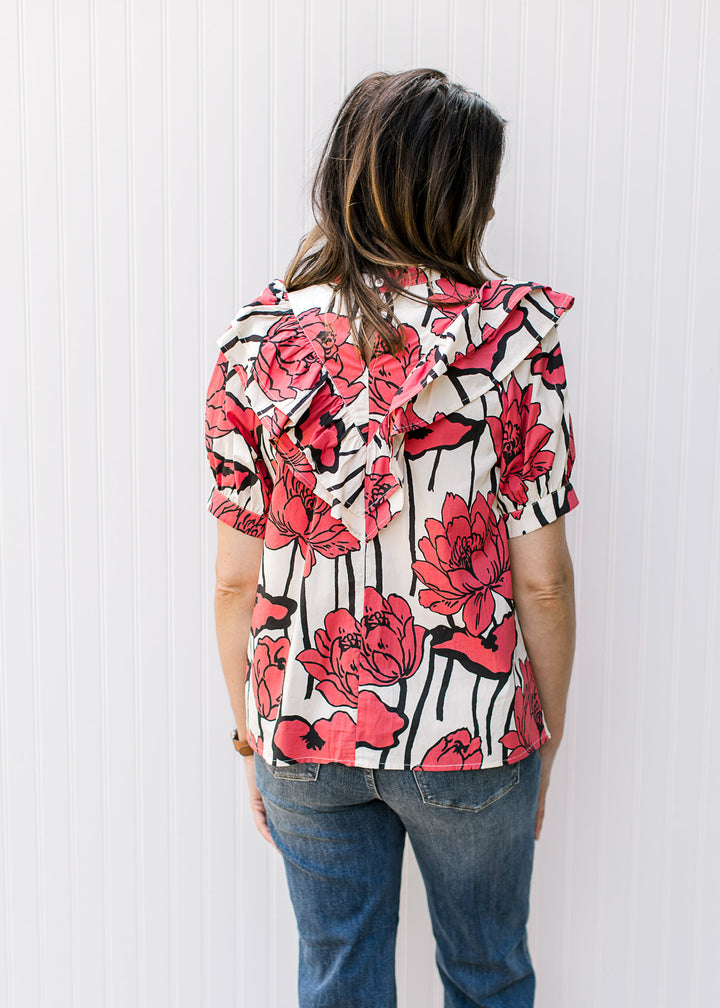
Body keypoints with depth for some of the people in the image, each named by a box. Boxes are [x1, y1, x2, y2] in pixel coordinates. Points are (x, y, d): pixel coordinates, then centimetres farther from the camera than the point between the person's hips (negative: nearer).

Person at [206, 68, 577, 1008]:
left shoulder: (257, 340, -7)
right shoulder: (509, 335, -12)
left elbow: (237, 580, -4)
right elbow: (541, 579, -10)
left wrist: (252, 735, 10)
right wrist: (546, 735, 6)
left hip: (305, 732, 2)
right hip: (471, 731, -1)